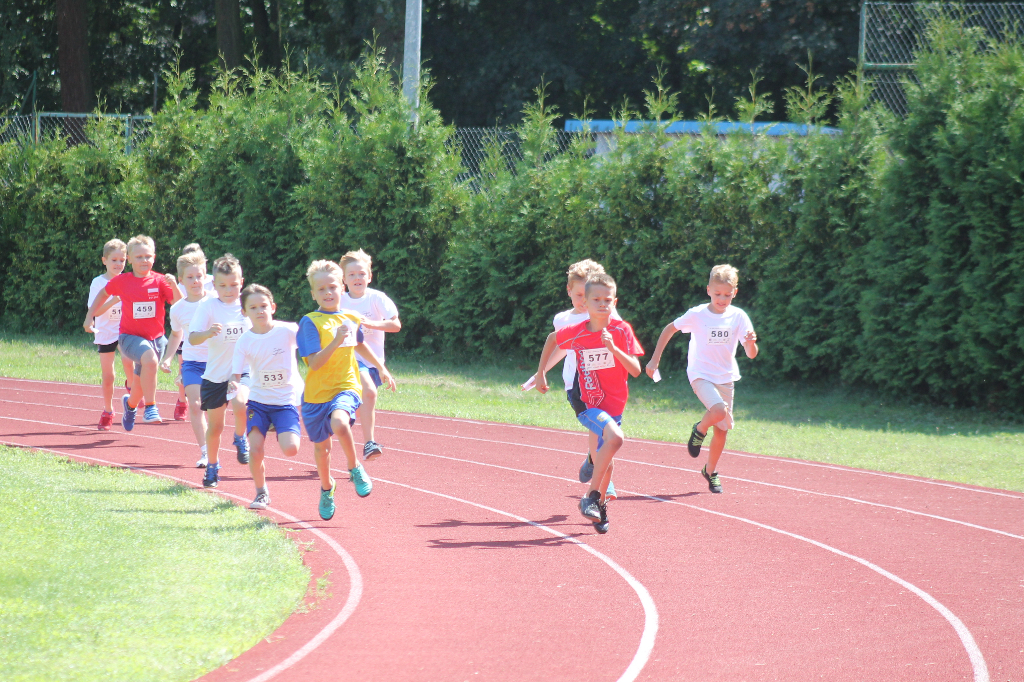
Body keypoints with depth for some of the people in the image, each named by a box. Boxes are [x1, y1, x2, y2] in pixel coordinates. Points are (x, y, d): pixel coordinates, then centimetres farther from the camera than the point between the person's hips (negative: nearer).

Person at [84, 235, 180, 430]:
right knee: (150, 360, -35)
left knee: (140, 384, 16)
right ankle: (150, 407, -25)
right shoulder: (121, 281, -5)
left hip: (155, 338, 3)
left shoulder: (160, 281, -6)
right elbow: (104, 293, 15)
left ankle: (130, 403, 52)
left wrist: (173, 286, -31)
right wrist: (89, 317, 11)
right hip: (130, 337, -3)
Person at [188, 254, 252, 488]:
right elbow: (192, 338, -19)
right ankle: (212, 466, 33)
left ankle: (241, 438, -1)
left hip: (243, 371, 0)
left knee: (240, 403, -31)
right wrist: (207, 333, -39)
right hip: (215, 374, 0)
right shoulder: (208, 306, -8)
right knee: (214, 426, 10)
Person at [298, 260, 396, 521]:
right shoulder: (310, 322, -10)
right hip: (317, 392, 0)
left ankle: (355, 468, -7)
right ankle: (326, 490, 41)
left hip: (346, 387, 0)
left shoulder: (352, 319, 4)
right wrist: (336, 341, -30)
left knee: (340, 423, -32)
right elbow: (314, 362, -19)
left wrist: (382, 369, 37)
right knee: (321, 446, 13)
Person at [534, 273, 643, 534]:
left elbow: (636, 370, -15)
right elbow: (552, 338, 15)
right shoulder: (576, 333, -8)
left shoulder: (621, 330, -9)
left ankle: (599, 504, 39)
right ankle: (592, 497, -22)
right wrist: (541, 373, 14)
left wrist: (613, 348, -27)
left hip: (614, 404, 3)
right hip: (587, 404, -3)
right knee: (615, 437, -30)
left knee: (606, 460, 15)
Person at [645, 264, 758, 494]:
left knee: (722, 428, 9)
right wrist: (655, 359, 3)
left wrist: (751, 343, -30)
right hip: (701, 375, -4)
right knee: (718, 410, -30)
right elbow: (669, 329, 5)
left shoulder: (738, 317, -5)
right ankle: (699, 430, 3)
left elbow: (751, 355, -6)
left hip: (725, 377, 4)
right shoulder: (697, 315, -10)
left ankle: (710, 471, 30)